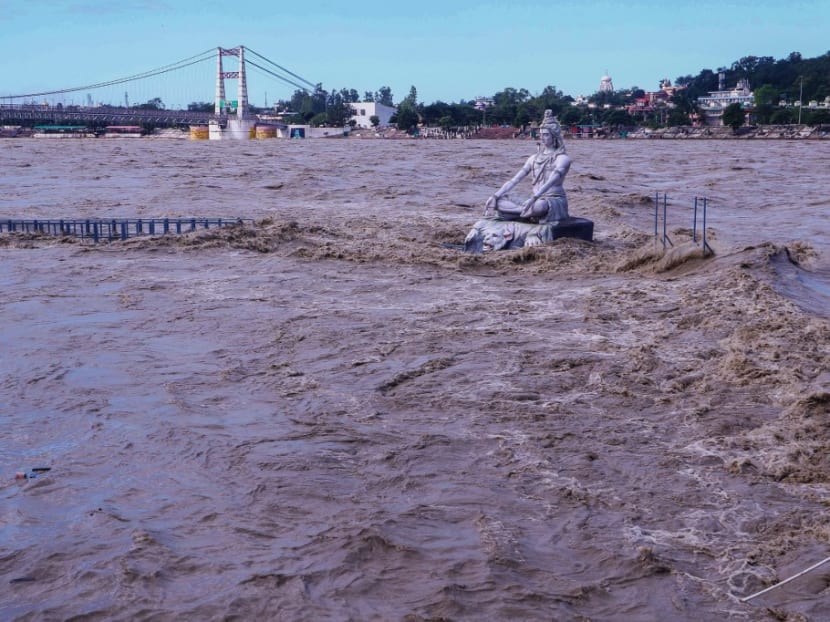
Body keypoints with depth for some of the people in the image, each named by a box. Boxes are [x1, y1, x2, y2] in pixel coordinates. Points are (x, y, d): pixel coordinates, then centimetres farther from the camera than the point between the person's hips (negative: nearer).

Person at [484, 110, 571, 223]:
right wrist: (495, 195, -2)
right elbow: (514, 180, 10)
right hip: (534, 201, 5)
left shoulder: (562, 158, -5)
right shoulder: (534, 158, 15)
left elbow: (551, 182, -22)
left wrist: (533, 198, -37)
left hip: (555, 201, -5)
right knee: (498, 202, -15)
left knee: (540, 205, -43)